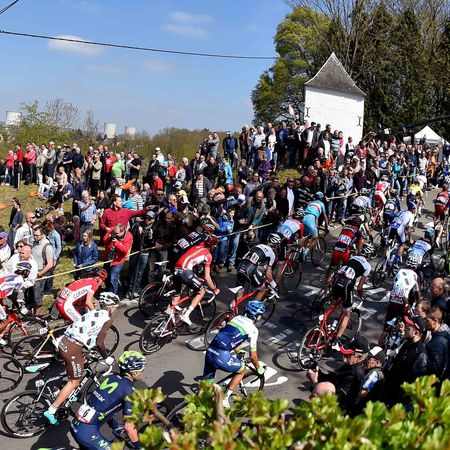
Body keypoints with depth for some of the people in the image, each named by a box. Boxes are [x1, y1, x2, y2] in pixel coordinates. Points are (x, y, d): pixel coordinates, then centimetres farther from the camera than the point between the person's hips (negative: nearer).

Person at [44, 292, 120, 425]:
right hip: (73, 349, -8)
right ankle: (51, 411, 7)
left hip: (64, 343, 8)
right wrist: (106, 358, 3)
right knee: (74, 382, 7)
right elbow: (99, 342, -11)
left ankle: (70, 396, 47)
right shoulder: (108, 318, -5)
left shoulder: (93, 312, 17)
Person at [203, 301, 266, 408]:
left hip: (210, 351, 6)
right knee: (242, 370, 20)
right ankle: (224, 399, 19)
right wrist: (259, 369, 24)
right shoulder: (253, 329, 1)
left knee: (207, 379, 26)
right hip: (222, 357, -6)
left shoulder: (237, 318, 20)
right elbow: (253, 356, 5)